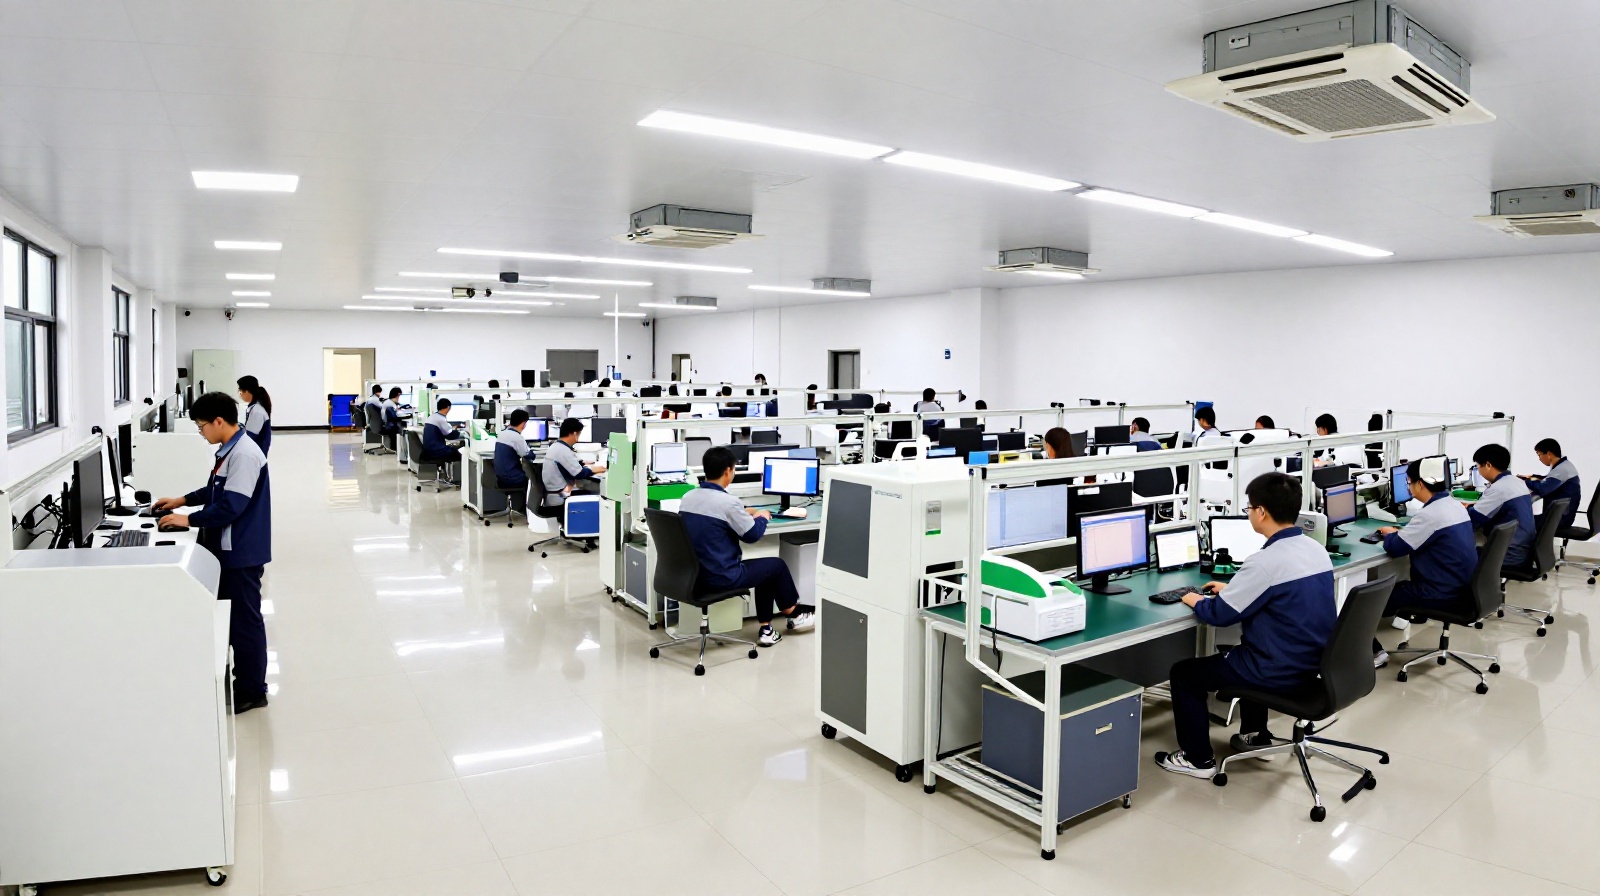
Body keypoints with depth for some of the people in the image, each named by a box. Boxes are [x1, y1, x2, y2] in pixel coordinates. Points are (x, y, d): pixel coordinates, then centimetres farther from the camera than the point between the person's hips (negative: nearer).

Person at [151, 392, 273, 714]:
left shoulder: (244, 454, -22)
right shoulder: (229, 450, 9)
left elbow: (231, 506, -25)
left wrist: (189, 520, -16)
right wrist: (183, 500, 17)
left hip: (242, 551, -10)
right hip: (229, 548, 10)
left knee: (245, 619, 0)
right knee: (230, 615, 19)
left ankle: (252, 691, 11)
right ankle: (241, 679, 32)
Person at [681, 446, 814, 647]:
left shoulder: (688, 497, 1)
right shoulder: (728, 502, -22)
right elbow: (752, 535, -9)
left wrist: (744, 514, 24)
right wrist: (762, 517, 11)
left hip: (694, 575, 8)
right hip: (721, 577, -8)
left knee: (764, 568, 24)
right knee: (777, 565, 15)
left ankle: (766, 628, 27)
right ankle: (793, 614, 37)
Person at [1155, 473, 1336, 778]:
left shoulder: (1268, 560, -26)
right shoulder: (1316, 549, 1)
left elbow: (1219, 614, -18)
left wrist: (1196, 601, 1)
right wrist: (1233, 589, 18)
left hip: (1280, 671, -9)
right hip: (1311, 662, 9)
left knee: (1183, 673, 5)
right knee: (1246, 650, 37)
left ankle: (1198, 759, 14)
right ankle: (1255, 735, 43)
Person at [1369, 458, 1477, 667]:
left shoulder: (1430, 514, -24)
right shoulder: (1456, 506, 7)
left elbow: (1394, 548, -20)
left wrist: (1390, 534, 1)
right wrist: (1400, 532, 9)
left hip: (1441, 592, -10)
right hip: (1460, 585, 10)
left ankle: (1375, 653, -5)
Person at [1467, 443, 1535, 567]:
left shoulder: (1498, 489, -21)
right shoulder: (1518, 482, 7)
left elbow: (1471, 520, -16)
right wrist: (1470, 506, 13)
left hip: (1511, 556, -8)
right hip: (1524, 551, 8)